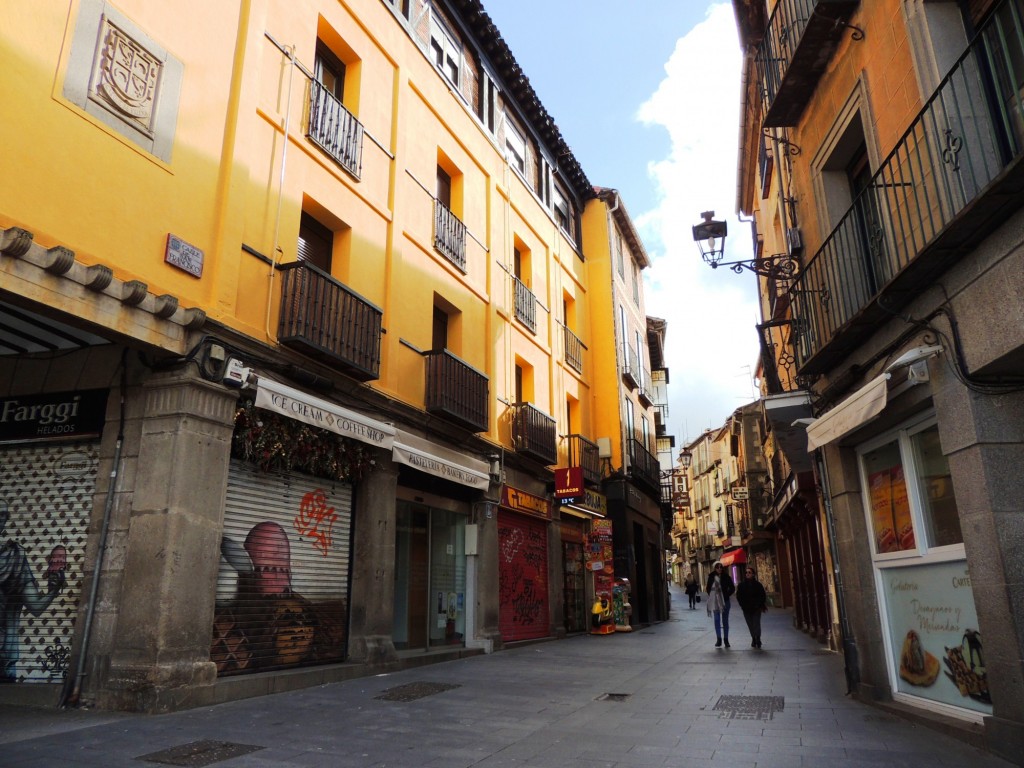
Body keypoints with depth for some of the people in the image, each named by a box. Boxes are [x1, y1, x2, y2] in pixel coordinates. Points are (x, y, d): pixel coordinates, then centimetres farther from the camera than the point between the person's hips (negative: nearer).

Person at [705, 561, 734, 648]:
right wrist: (711, 596, -3)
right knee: (717, 620, 6)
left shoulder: (726, 577, -4)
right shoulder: (712, 577, -2)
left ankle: (726, 639, 15)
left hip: (725, 601, -1)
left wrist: (727, 595, -5)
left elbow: (732, 588, 3)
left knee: (725, 620, 8)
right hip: (715, 602, 1)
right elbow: (708, 588, 9)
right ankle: (718, 639, 13)